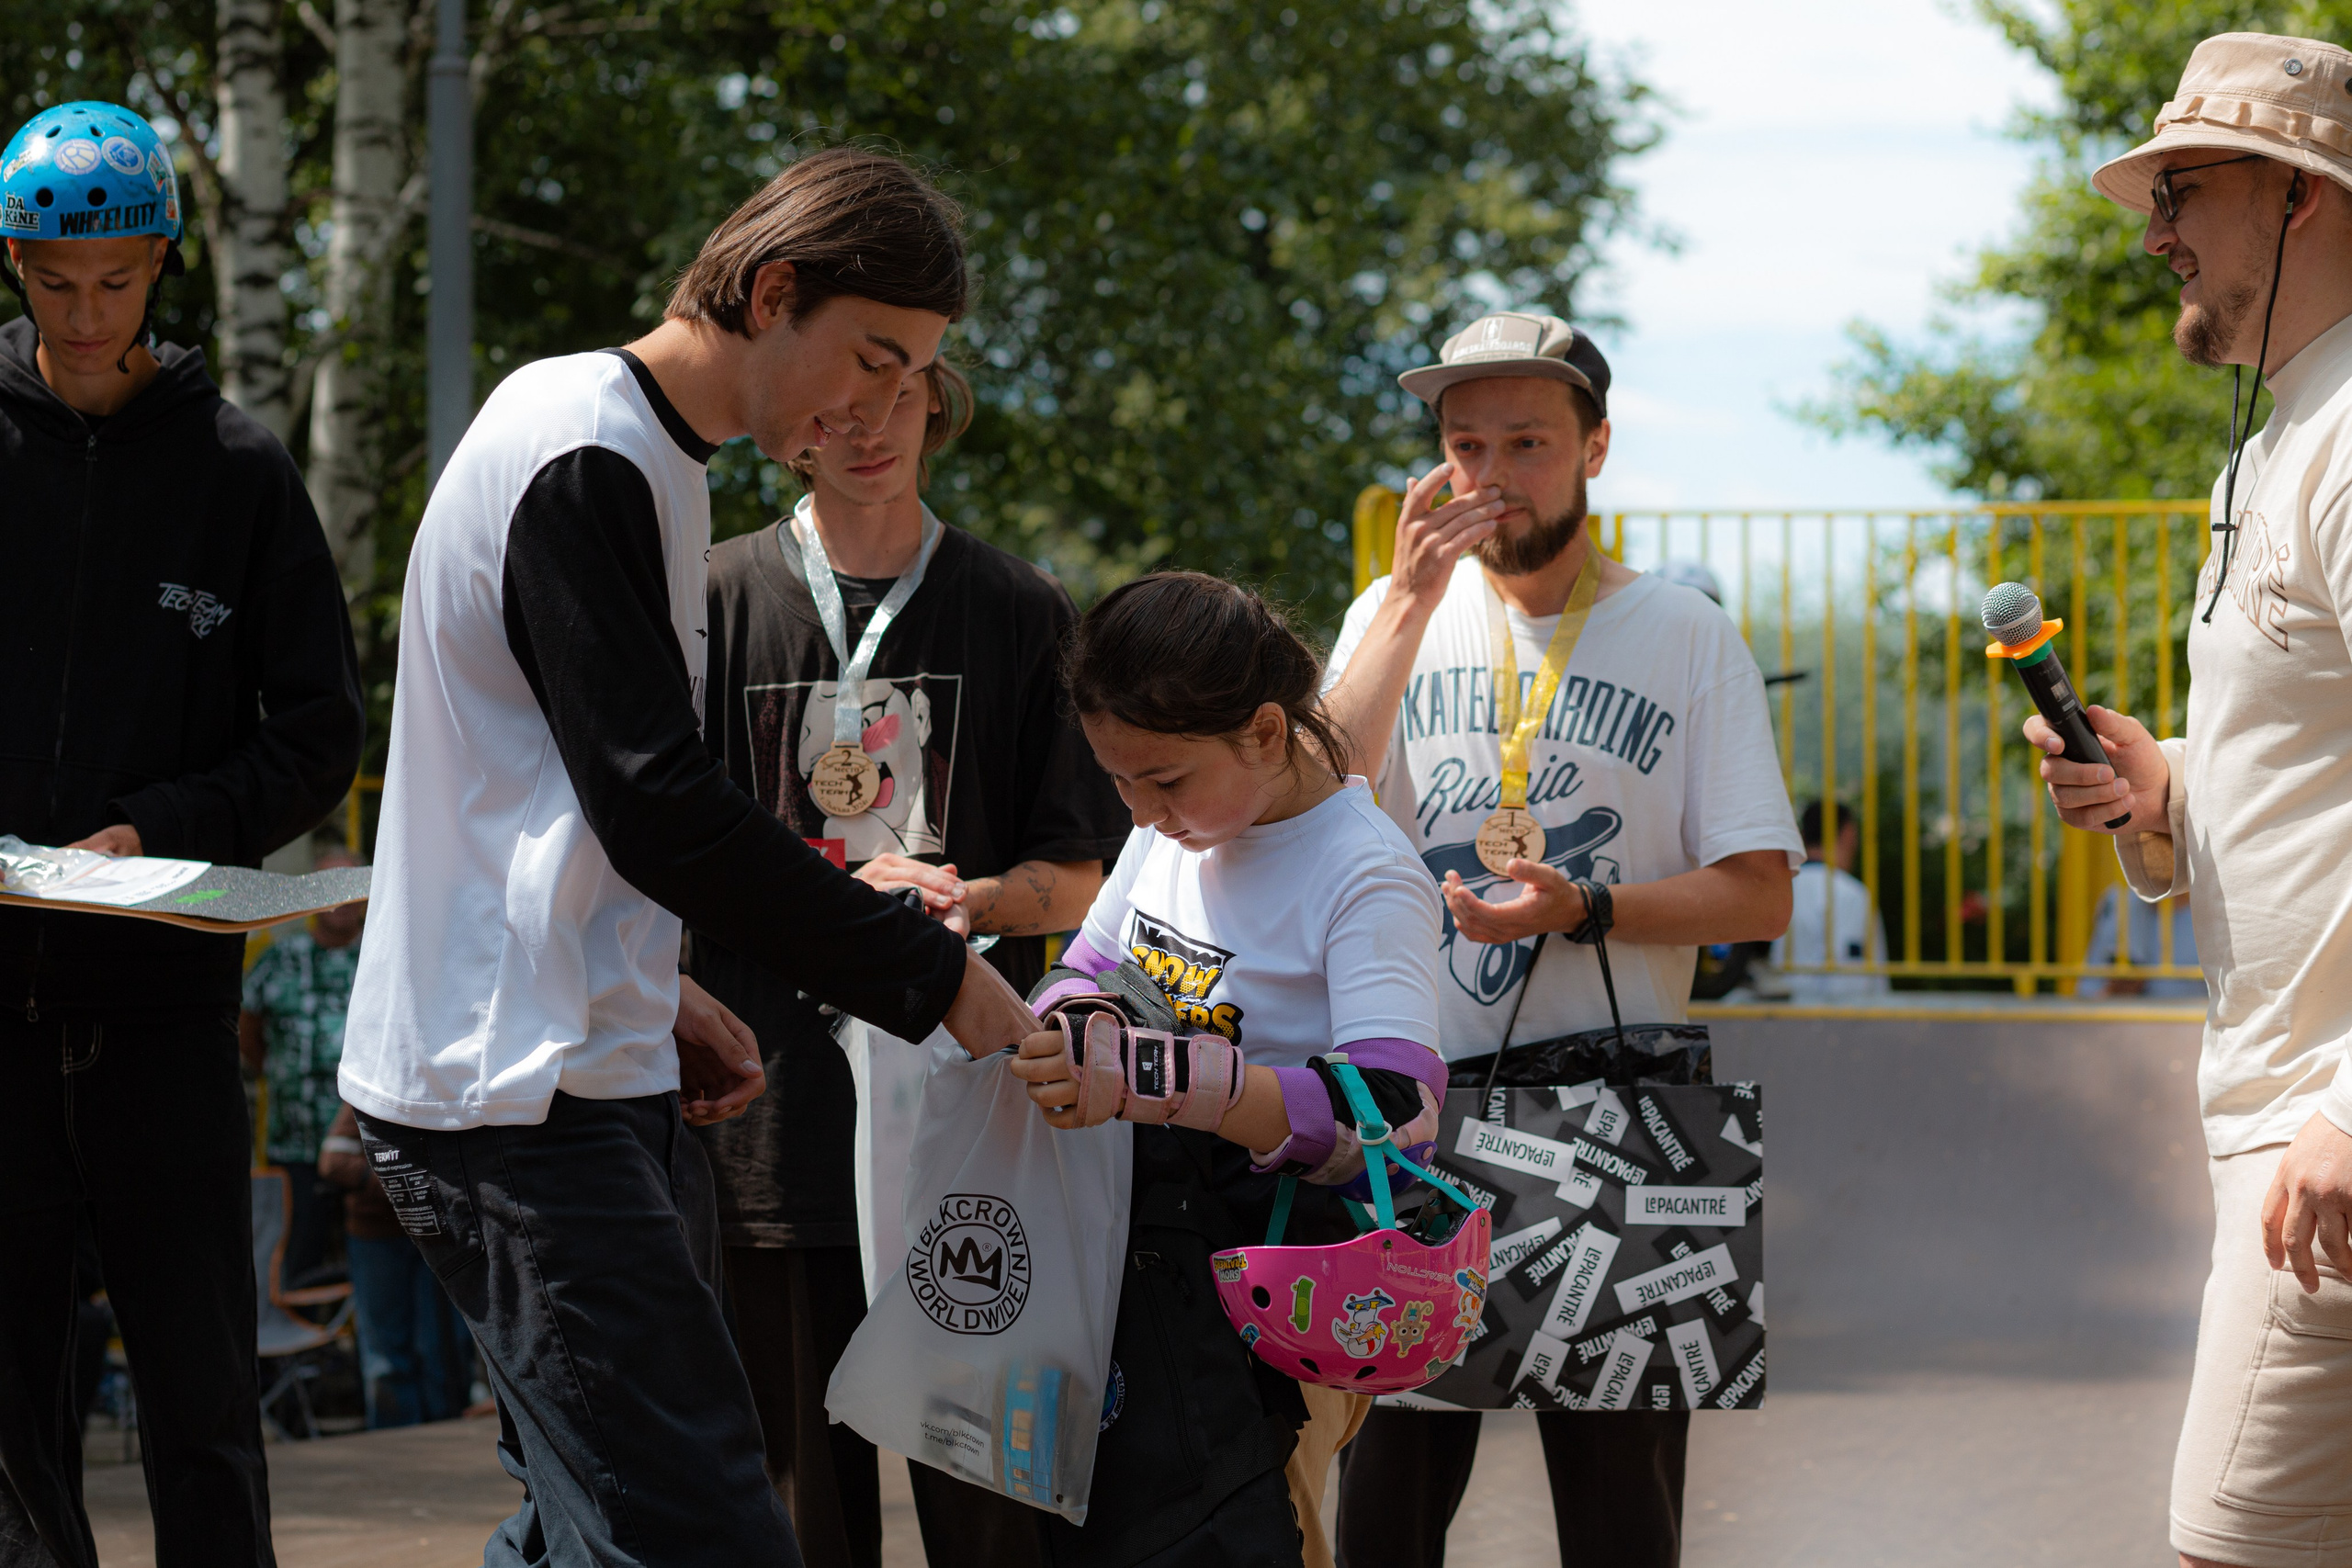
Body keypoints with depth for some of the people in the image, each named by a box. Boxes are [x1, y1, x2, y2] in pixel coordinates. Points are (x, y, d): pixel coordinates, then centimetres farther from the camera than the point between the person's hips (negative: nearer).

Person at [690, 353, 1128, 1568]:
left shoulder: (1018, 612, 9)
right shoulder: (718, 600, 7)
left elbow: (1082, 876, 10)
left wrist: (974, 899, -11)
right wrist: (840, 891, -9)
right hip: (775, 1110, 0)